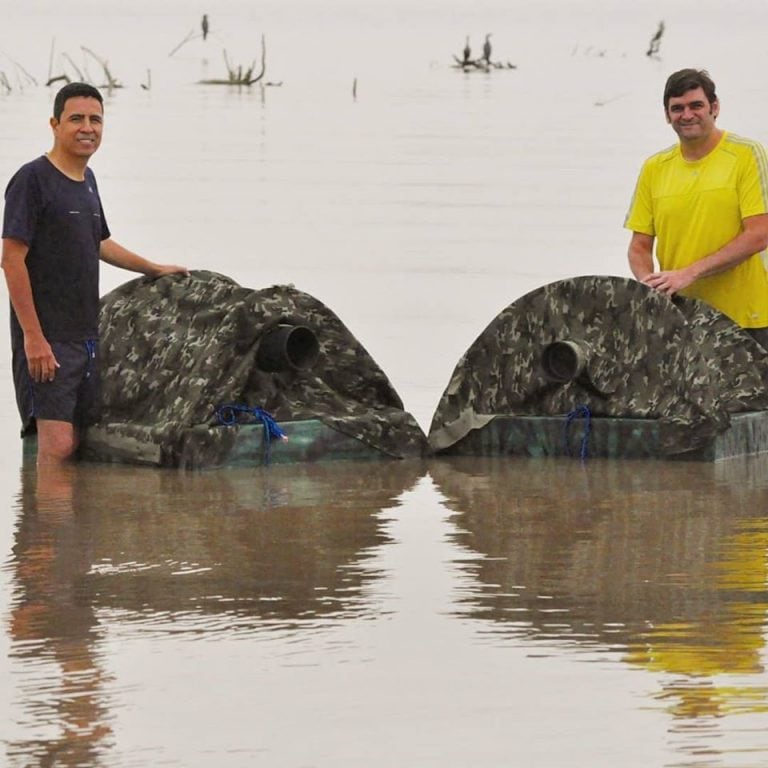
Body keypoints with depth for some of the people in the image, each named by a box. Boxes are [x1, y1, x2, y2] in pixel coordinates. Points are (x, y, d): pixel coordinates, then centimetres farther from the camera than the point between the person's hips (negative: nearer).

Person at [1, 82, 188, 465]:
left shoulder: (86, 179, 15)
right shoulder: (32, 179, -10)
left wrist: (153, 269, 39)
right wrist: (33, 335, -20)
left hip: (85, 335, 8)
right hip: (46, 338, -8)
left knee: (75, 442, 6)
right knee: (57, 445, -15)